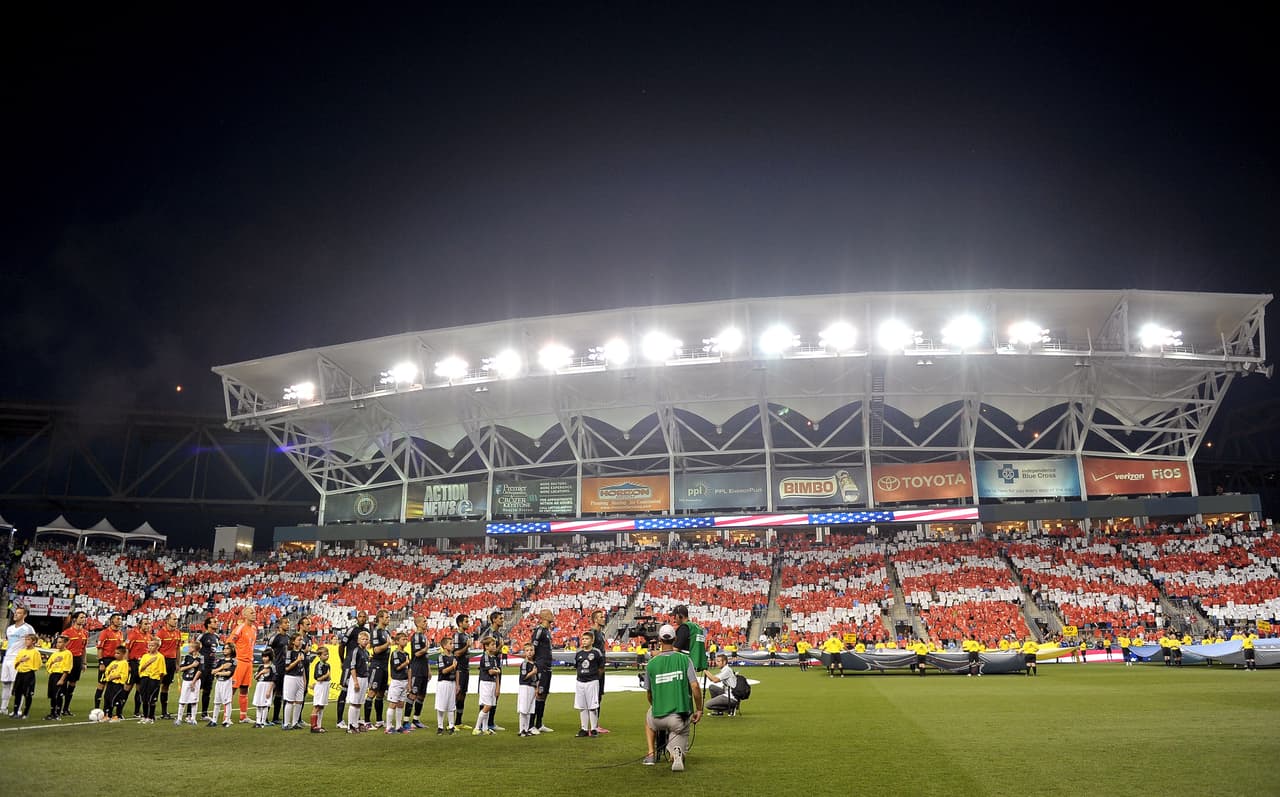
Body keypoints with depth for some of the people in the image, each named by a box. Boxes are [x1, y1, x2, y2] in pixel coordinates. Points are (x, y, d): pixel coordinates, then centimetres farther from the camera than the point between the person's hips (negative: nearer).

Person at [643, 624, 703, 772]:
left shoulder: (651, 663, 2)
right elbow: (695, 686, -10)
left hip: (659, 717, 1)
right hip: (681, 716, -1)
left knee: (649, 716, 37)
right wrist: (699, 710, 4)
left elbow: (648, 694, 12)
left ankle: (651, 754, 23)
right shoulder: (685, 659, -3)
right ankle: (676, 753, -25)